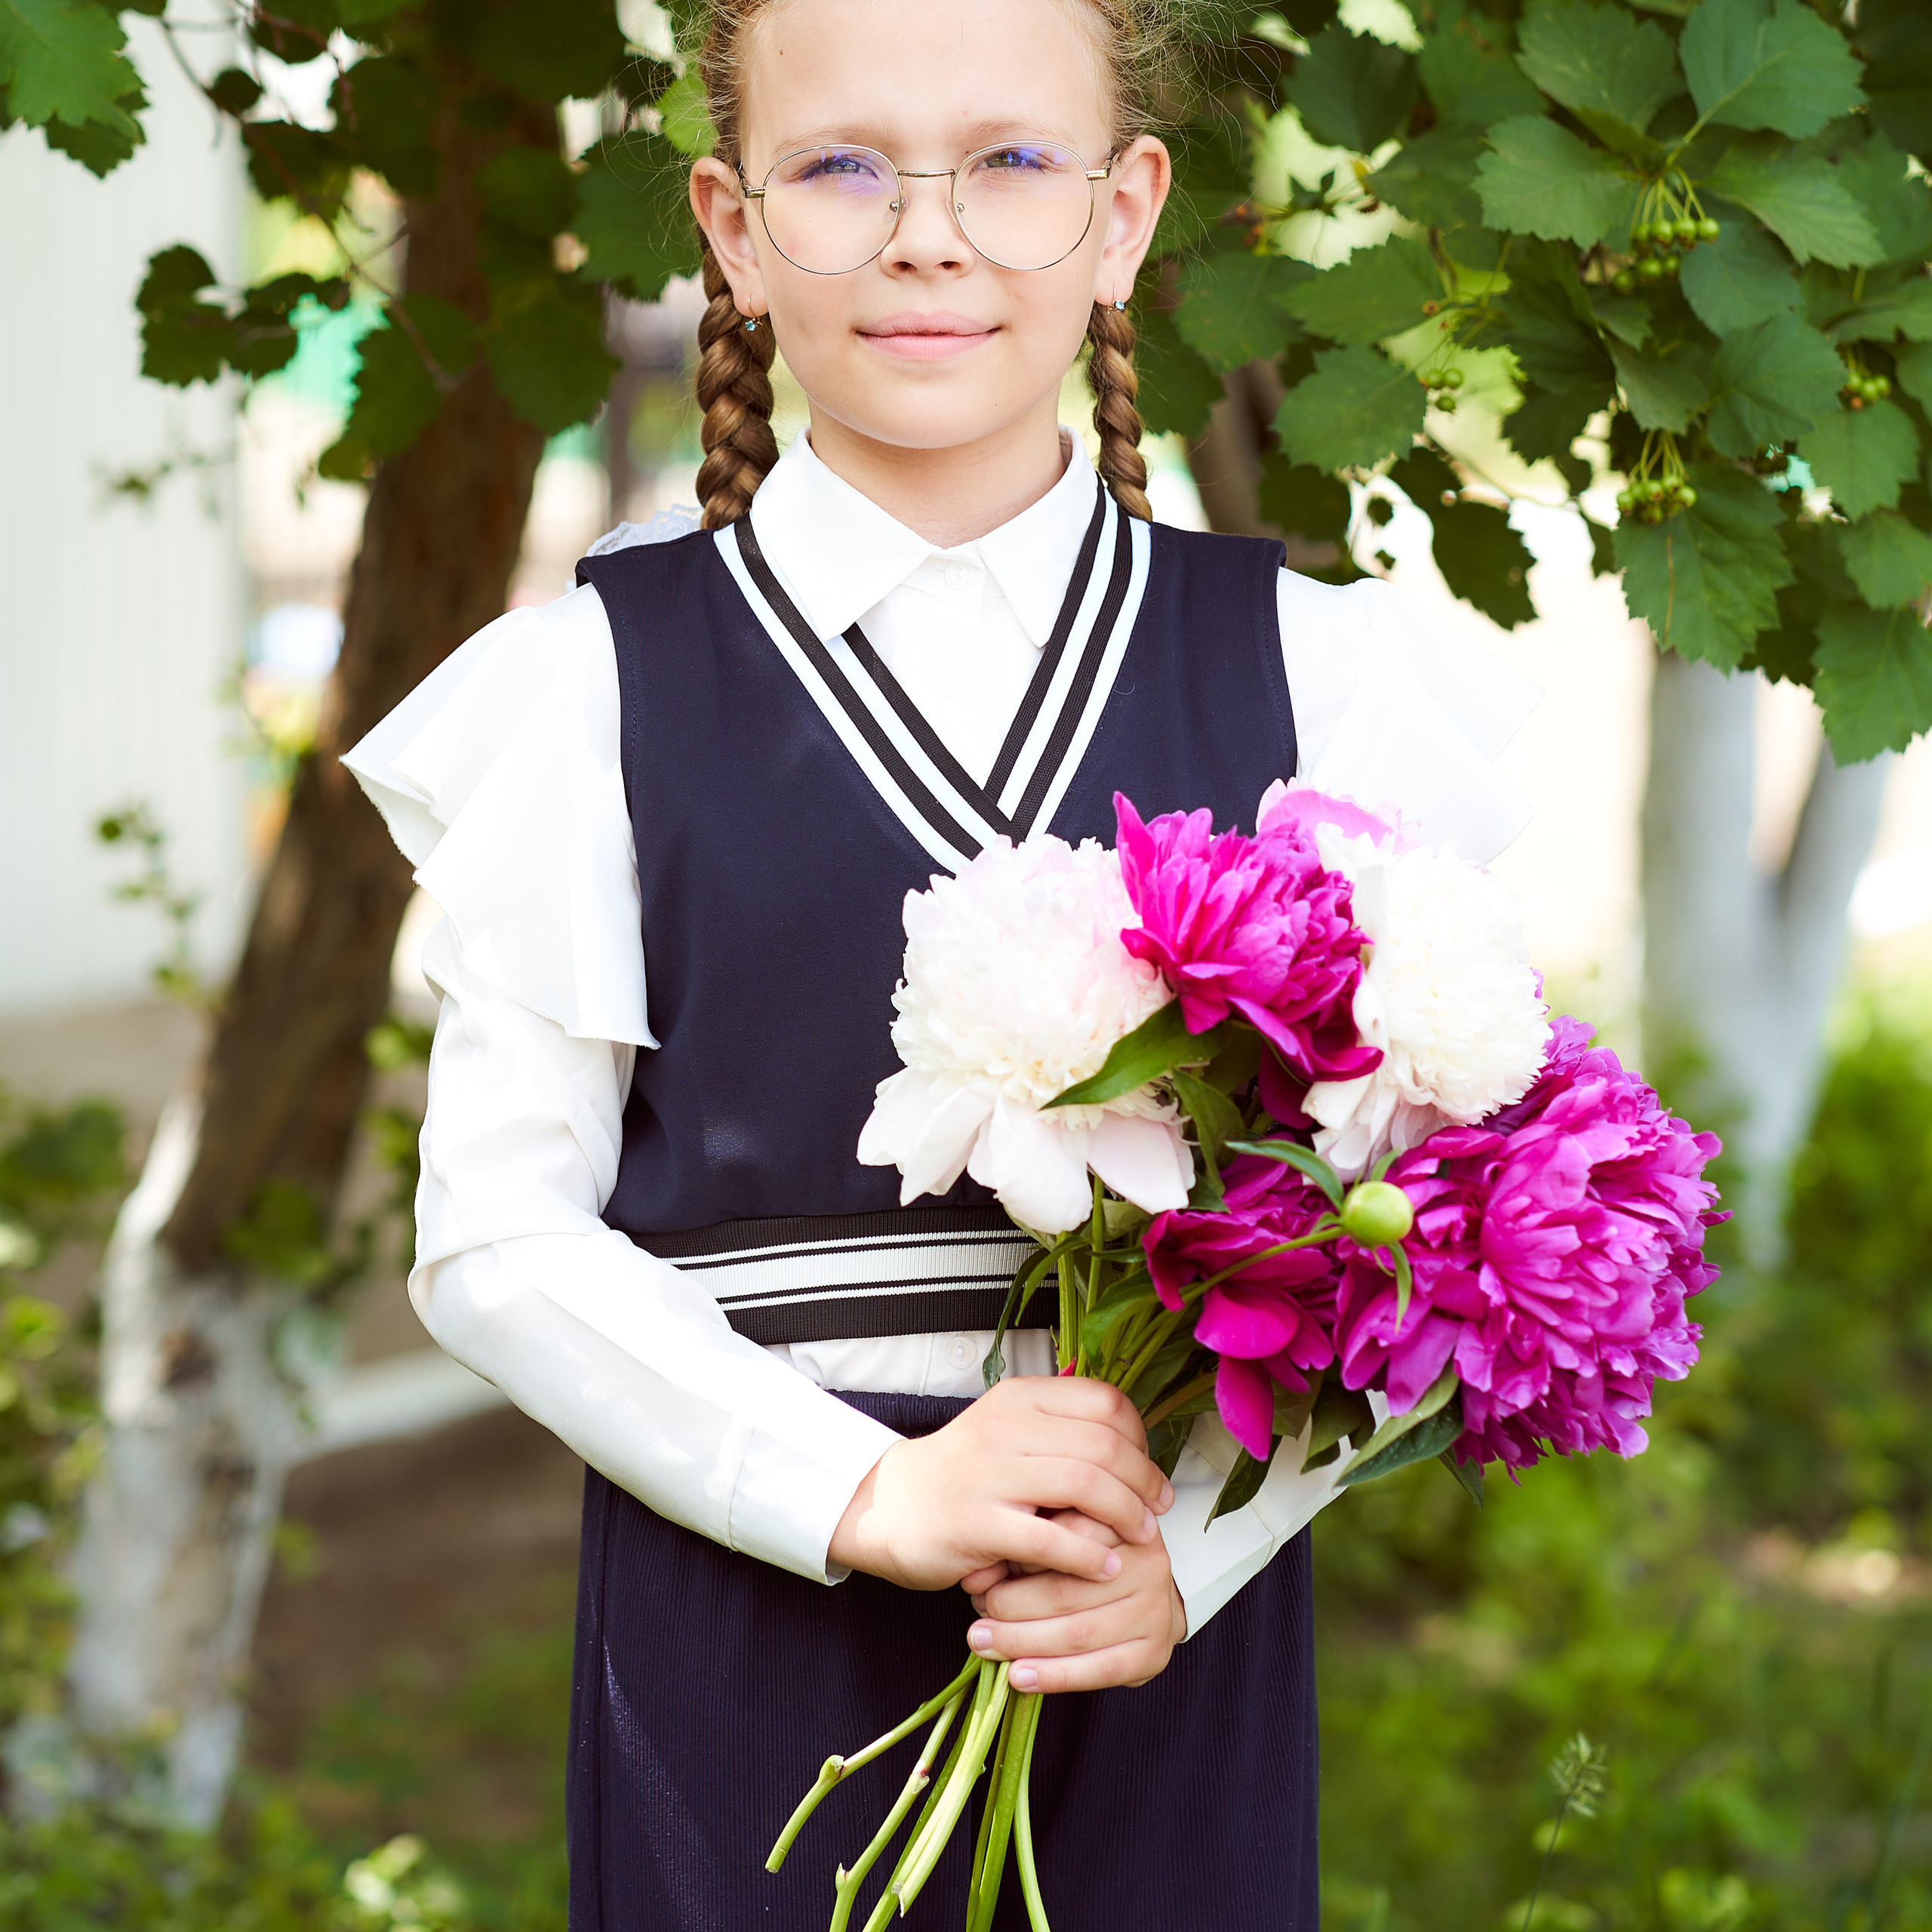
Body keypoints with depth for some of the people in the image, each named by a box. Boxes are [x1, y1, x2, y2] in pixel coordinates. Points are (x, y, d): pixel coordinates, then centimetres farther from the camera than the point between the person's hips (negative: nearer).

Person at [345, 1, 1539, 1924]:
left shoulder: (1298, 666, 2)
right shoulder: (602, 684, -1)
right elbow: (496, 1232, -3)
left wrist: (1192, 1540, -13)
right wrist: (863, 1496, -15)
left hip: (1171, 1653, 1)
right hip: (746, 1647, -1)